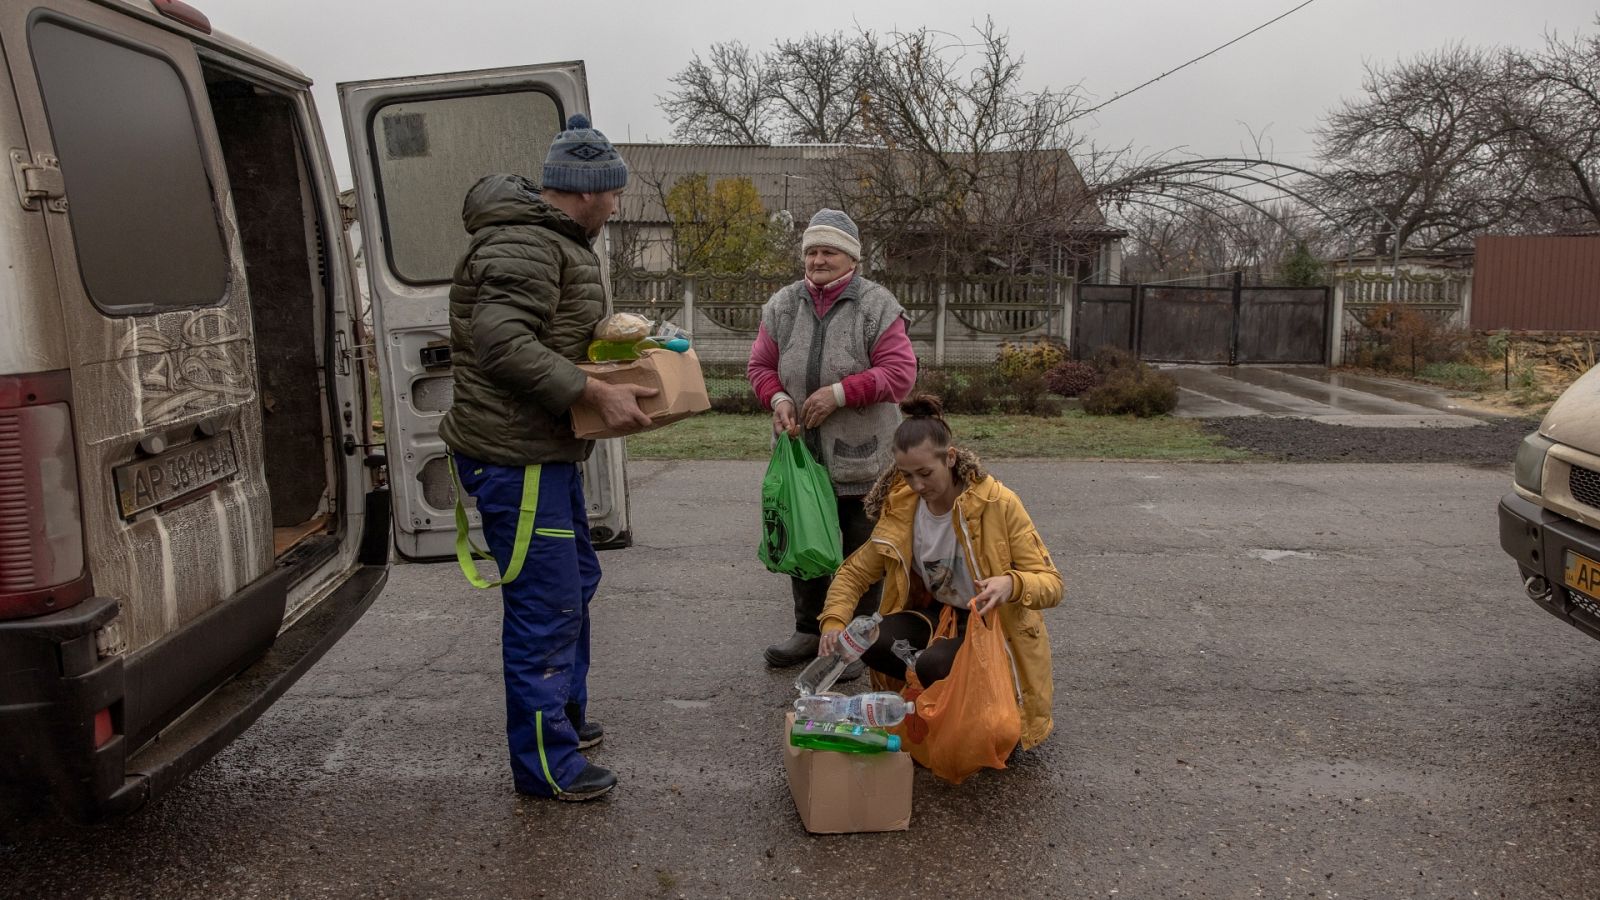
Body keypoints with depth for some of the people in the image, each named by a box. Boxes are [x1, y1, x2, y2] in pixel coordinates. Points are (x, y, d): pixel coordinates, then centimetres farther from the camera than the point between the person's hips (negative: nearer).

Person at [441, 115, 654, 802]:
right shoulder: (523, 244, -17)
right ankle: (546, 765, 8)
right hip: (516, 456, -11)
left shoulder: (552, 239, 18)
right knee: (545, 606, -5)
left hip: (547, 449, 11)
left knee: (576, 580, 22)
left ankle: (565, 713, 39)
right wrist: (595, 393, -27)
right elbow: (503, 341, -28)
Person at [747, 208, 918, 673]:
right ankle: (809, 630, 32)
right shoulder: (783, 305, 5)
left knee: (861, 552, 6)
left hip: (858, 459, -4)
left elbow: (900, 372, -13)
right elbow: (760, 365, 10)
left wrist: (839, 393, -21)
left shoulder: (877, 306, -7)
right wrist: (778, 398, -11)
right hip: (801, 451, 5)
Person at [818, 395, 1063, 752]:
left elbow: (1051, 583, -17)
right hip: (936, 613, 4)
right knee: (872, 643, -25)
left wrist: (1011, 584, -41)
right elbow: (855, 572, 2)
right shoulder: (900, 508, -6)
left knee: (935, 665, -33)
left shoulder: (999, 504, -19)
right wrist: (833, 623, -18)